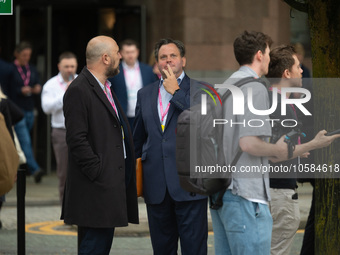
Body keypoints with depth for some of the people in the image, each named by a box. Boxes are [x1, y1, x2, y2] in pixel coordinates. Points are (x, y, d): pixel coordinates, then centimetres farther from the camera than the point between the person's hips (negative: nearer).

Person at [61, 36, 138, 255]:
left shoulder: (105, 87, 18)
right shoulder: (79, 91, -13)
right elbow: (77, 139, -19)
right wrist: (98, 173, -20)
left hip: (112, 182, 10)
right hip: (97, 187, -10)